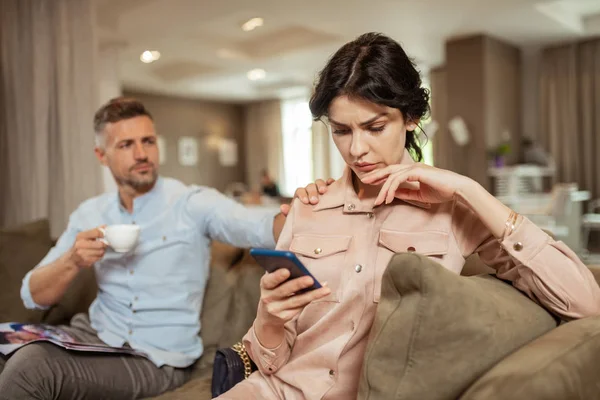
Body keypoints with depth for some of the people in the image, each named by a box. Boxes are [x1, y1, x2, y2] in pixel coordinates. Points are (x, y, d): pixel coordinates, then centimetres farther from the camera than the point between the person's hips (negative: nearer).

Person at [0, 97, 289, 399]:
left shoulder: (192, 203, -8)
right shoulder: (90, 214, 6)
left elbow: (263, 228, -22)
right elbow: (33, 296, 5)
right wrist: (72, 262, -15)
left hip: (159, 359, -4)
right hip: (95, 335, 5)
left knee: (29, 367, -24)